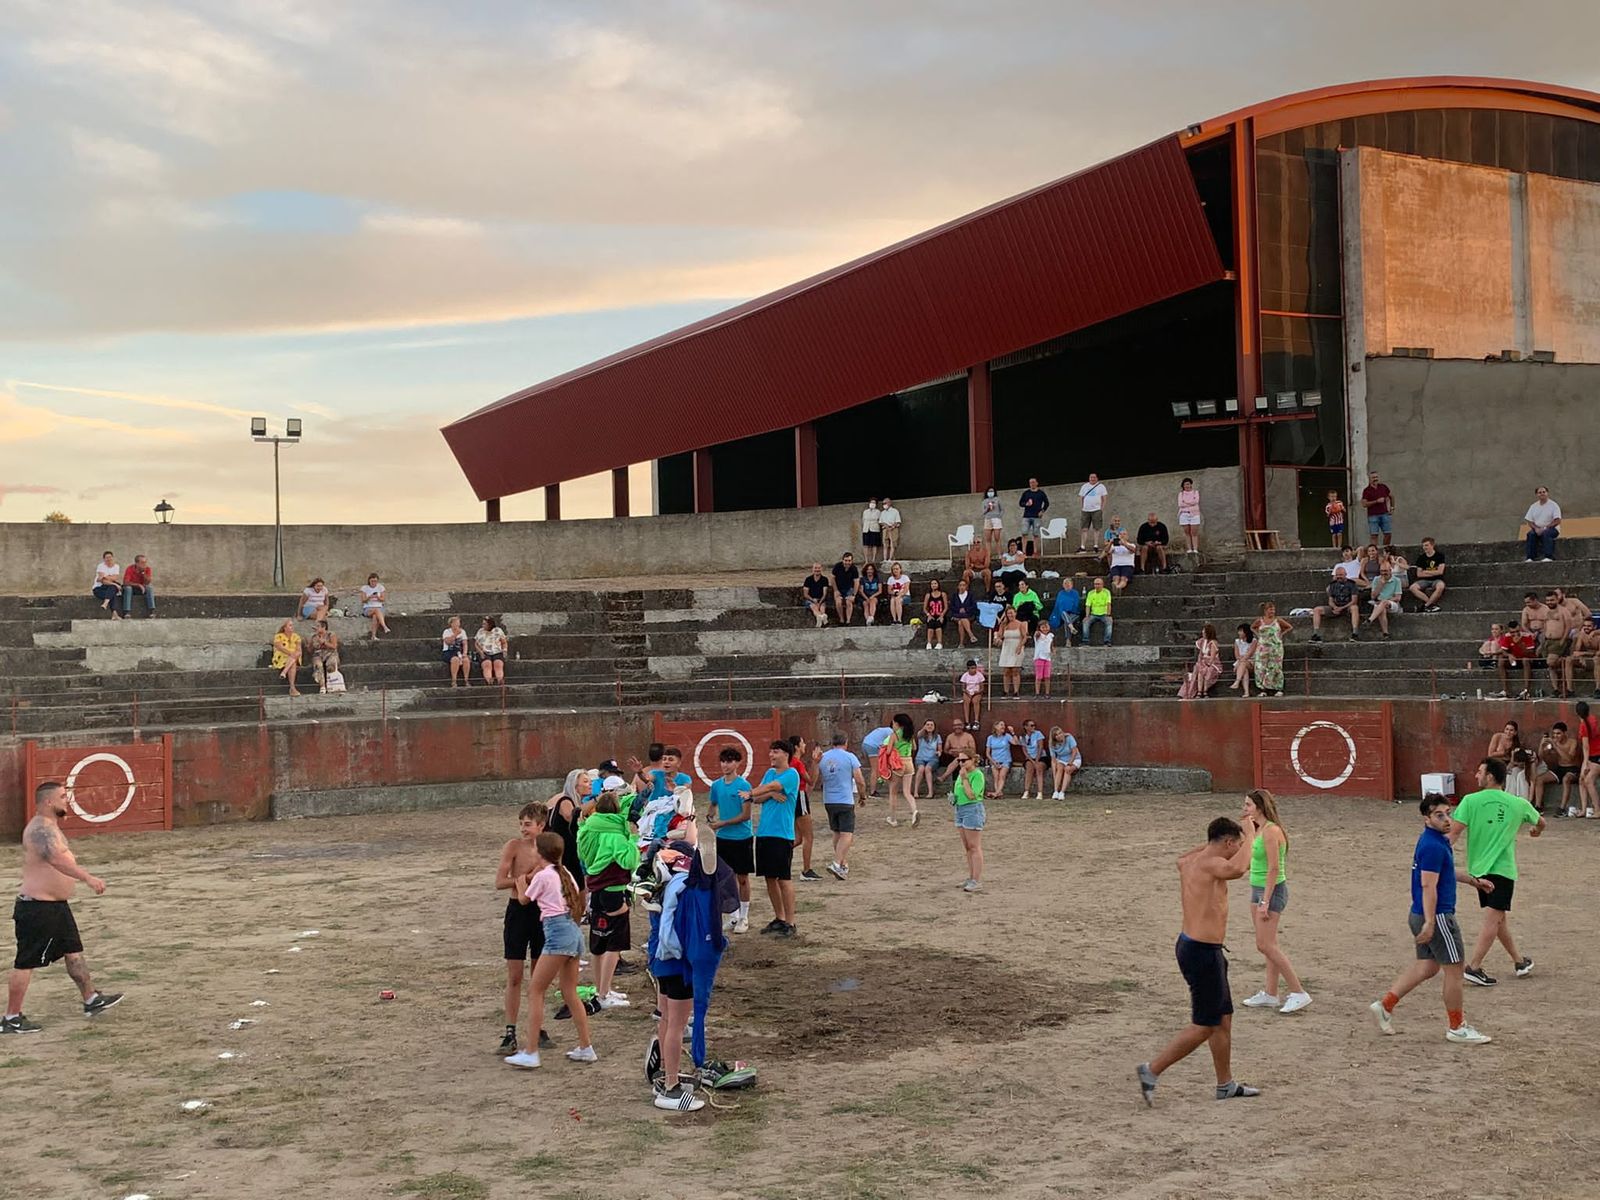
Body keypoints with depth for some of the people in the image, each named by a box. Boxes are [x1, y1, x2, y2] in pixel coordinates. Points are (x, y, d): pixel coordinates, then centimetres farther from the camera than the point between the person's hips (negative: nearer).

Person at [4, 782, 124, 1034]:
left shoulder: (48, 826, 13)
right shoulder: (41, 829, -22)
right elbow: (57, 859, -38)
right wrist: (87, 877, -44)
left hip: (55, 905, 11)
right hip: (38, 908, -11)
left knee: (74, 952, 17)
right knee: (26, 963, -2)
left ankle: (91, 1000, 27)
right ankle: (11, 1019, 6)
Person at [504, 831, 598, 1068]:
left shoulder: (543, 876, -5)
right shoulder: (565, 873, 16)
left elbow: (525, 899, 8)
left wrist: (521, 882, 30)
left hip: (557, 932, -8)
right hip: (574, 932, 9)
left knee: (535, 991, -3)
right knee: (570, 993, 15)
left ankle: (530, 1053, -5)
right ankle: (585, 1048, 18)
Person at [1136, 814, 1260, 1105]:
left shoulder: (1189, 862, 9)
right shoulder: (1209, 864, -19)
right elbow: (1238, 868, -42)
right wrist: (1250, 835, -24)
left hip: (1194, 947, 10)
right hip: (1203, 952, -10)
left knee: (1224, 1019, 19)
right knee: (1204, 1027, 1)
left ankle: (1226, 1085, 29)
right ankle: (1152, 1070, 6)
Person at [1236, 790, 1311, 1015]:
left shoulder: (1271, 831, -18)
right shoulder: (1259, 829, 11)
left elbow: (1273, 868, -21)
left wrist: (1265, 902, -22)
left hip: (1271, 890, -10)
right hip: (1258, 889, 10)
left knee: (1266, 945, -10)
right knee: (1268, 945, 12)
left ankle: (1298, 993, -4)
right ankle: (1270, 994, 18)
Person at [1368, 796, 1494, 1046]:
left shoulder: (1437, 841, 13)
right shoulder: (1433, 846, -20)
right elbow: (1428, 886, -25)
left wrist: (1474, 881, 40)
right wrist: (1429, 923, -29)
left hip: (1423, 916, 10)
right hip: (1437, 916, -10)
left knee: (1426, 966, 16)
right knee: (1454, 970, 2)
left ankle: (1385, 1005, 14)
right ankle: (1457, 1028, 13)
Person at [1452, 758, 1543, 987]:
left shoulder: (1471, 801, -6)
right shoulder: (1518, 804, 2)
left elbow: (1454, 831, -16)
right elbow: (1540, 822, 22)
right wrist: (1537, 830, 45)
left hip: (1478, 868, 2)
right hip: (1502, 868, -2)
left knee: (1499, 917, 15)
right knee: (1493, 919, -5)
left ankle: (1519, 962, 27)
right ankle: (1473, 967, -15)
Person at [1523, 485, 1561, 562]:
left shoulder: (1553, 505, -1)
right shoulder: (1533, 506, 12)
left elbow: (1557, 521, -10)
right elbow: (1529, 521, 8)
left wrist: (1545, 528, -18)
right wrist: (1536, 528, -13)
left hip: (1552, 528, -4)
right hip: (1537, 529, 4)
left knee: (1546, 533, -36)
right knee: (1530, 534, -28)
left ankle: (1549, 556, -43)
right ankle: (1530, 557, -32)